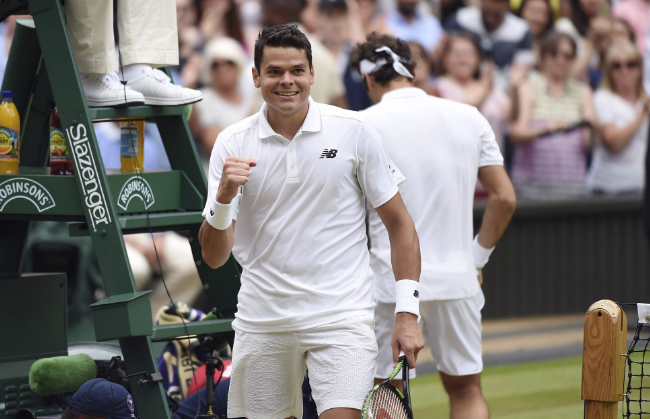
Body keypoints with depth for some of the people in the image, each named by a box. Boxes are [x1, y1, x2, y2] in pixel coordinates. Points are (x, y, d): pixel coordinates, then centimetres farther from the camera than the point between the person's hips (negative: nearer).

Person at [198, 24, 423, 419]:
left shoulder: (355, 131, -2)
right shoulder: (233, 144, 2)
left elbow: (400, 225, 3)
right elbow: (214, 257, -1)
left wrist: (407, 313, -4)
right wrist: (224, 198, -20)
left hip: (340, 317, -2)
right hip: (261, 322, 2)